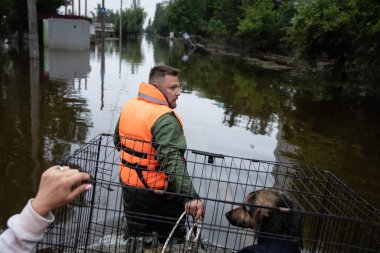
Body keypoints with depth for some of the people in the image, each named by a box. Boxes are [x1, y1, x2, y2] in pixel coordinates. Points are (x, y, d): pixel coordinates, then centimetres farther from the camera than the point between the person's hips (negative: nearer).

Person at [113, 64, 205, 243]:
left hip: (129, 185, 8)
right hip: (158, 193, -7)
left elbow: (118, 141, 15)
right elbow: (173, 161, -36)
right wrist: (190, 196, -40)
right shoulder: (165, 119, -25)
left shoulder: (129, 107, 1)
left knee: (135, 238, 25)